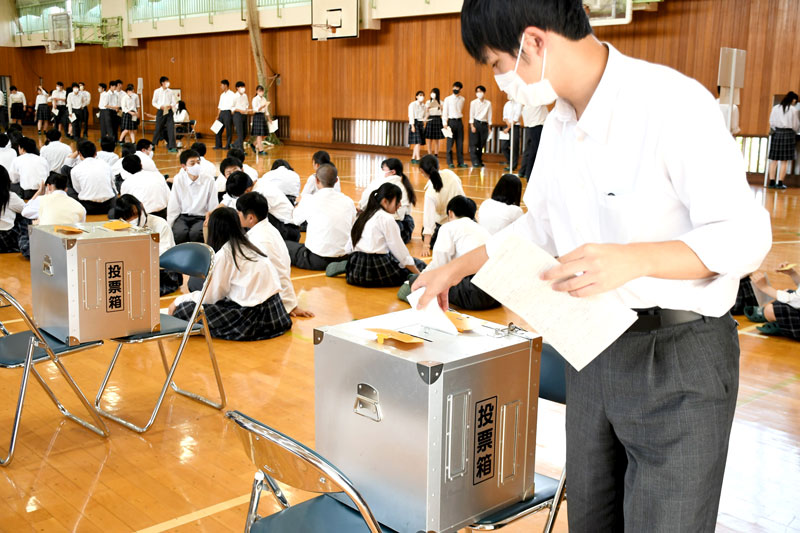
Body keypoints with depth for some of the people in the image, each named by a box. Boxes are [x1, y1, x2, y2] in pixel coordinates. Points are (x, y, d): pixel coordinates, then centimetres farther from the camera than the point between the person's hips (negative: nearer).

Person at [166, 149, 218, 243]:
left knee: (196, 233, -33)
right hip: (182, 216, 1)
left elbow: (213, 207, 0)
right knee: (180, 233, -32)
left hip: (201, 217, -1)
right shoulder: (178, 180, -3)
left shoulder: (209, 180, -4)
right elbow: (173, 207, 1)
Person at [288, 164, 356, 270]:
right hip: (344, 257, 5)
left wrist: (298, 204, 31)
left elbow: (295, 220, 9)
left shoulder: (310, 200, -10)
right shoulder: (348, 201, -1)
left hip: (318, 261, -5)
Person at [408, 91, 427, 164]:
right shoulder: (412, 105, -4)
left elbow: (424, 116, 15)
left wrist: (424, 124, 6)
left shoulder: (423, 105, 13)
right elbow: (411, 116, -8)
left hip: (421, 124, 6)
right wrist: (412, 126, -15)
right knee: (417, 142, -13)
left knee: (419, 143, 3)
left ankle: (413, 158, 10)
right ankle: (418, 159, -14)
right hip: (414, 123, -6)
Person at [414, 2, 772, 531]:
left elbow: (745, 234, -21)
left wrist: (633, 259, -35)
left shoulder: (675, 104, -20)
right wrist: (459, 268, 21)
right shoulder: (560, 126, 6)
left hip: (678, 356, -7)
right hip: (592, 347, 8)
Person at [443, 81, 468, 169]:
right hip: (451, 121, -3)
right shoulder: (448, 99, -1)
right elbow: (445, 112, -2)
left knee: (460, 143, 3)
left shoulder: (462, 99, 9)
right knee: (450, 143, -2)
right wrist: (445, 124, -8)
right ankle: (450, 162, 3)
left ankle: (461, 162, 7)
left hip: (459, 121, 3)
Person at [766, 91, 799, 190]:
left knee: (774, 160, 6)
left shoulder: (775, 108, 3)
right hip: (788, 134, -2)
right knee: (785, 161, 3)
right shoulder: (793, 110, -4)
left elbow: (771, 122, 6)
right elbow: (796, 125, 2)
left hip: (777, 133, 3)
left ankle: (772, 182, 3)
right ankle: (780, 183, 2)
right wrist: (795, 132, 22)